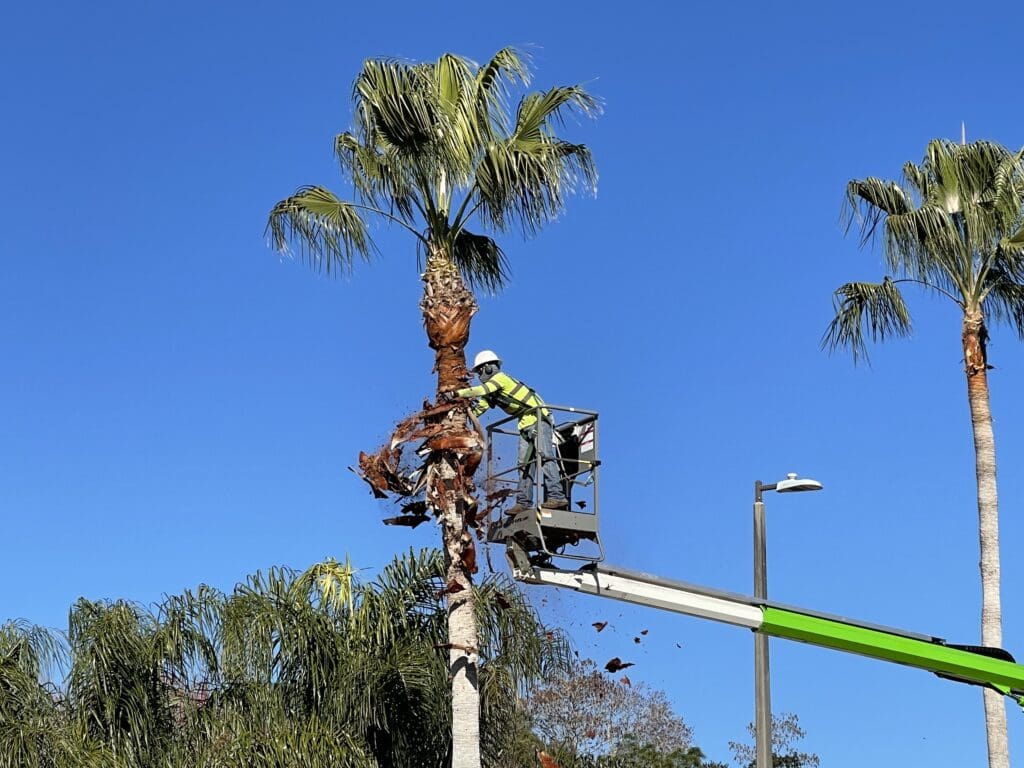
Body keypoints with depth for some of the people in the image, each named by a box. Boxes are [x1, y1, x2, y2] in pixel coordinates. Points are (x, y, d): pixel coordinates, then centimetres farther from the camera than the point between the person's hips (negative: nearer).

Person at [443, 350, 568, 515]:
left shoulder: (500, 378, -9)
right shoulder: (491, 393, 20)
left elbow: (480, 390, -23)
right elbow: (477, 409, 18)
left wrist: (455, 393, -20)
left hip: (539, 419, -10)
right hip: (527, 425, 10)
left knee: (544, 455, -21)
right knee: (525, 463, 2)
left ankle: (557, 497, -31)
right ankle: (524, 502, -1)